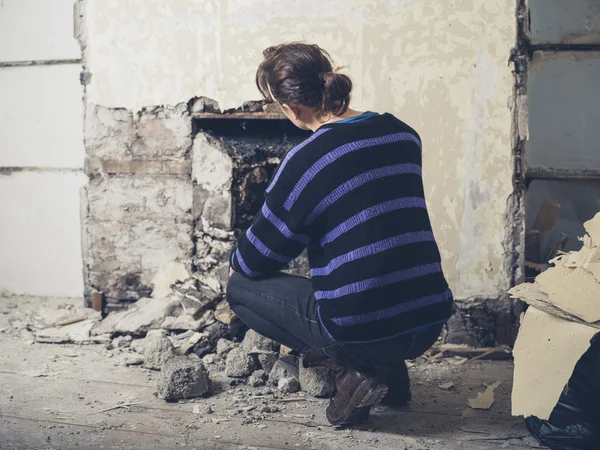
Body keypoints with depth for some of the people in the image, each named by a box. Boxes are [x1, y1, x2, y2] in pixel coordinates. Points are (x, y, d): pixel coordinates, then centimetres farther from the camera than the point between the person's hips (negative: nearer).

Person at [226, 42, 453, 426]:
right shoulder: (403, 134, 5)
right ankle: (389, 369, 19)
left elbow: (255, 260, -3)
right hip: (429, 325, 7)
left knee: (240, 287, 13)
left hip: (363, 331, -6)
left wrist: (237, 262, 22)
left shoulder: (305, 162, -13)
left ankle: (349, 367, 1)